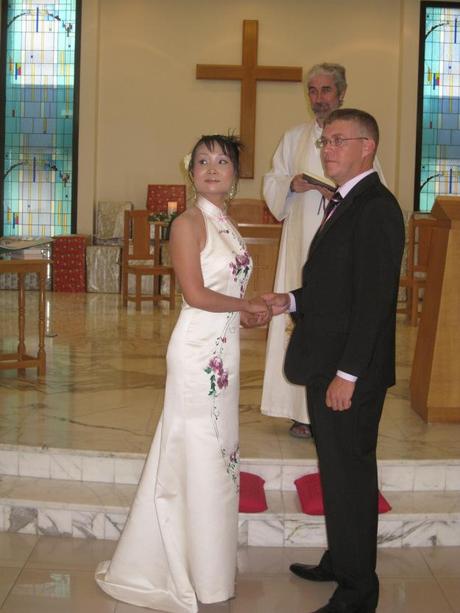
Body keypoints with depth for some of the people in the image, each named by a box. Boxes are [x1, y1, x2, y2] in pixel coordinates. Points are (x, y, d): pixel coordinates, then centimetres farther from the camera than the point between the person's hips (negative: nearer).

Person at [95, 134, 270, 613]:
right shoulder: (189, 223, -11)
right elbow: (196, 294, -18)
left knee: (216, 452, 15)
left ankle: (204, 566, 29)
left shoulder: (225, 223, 14)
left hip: (225, 347, 8)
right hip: (198, 347, -8)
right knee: (198, 455, 1)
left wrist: (250, 311, -3)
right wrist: (246, 305, -7)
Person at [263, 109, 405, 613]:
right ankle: (339, 561, 34)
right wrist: (292, 301, 6)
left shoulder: (375, 208, -17)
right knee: (335, 471, 19)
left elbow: (374, 298, -22)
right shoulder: (343, 204, 15)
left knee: (350, 474, 1)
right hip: (325, 364, 9)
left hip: (350, 372, -9)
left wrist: (348, 374, -22)